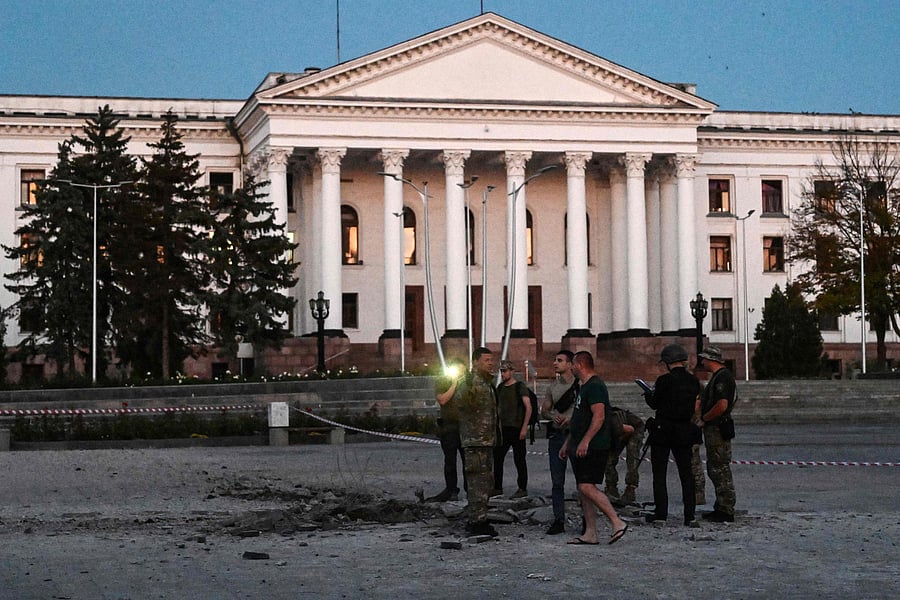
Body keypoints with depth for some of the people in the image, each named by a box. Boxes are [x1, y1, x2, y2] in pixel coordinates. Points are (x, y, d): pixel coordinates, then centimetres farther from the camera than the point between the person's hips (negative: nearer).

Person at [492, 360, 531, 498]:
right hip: (503, 429, 7)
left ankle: (522, 489, 6)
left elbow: (528, 407, -12)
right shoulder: (500, 388, 14)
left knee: (519, 459, -1)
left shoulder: (519, 387, -6)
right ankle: (497, 488, 13)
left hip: (517, 429, -7)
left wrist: (524, 427, -18)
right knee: (497, 457, 5)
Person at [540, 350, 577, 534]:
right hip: (556, 436, 5)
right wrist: (552, 416, -6)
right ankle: (558, 521, 8)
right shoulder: (552, 388, 14)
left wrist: (571, 418, -18)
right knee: (557, 481, 4)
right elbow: (544, 411, 16)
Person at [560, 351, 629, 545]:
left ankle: (617, 524, -14)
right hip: (581, 447, 10)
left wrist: (585, 441, -27)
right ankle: (590, 534, 10)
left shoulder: (595, 386, -12)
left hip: (593, 447, -10)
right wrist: (567, 443, 28)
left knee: (587, 487, -17)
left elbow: (599, 416, -22)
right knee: (583, 489, 8)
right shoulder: (583, 387, 21)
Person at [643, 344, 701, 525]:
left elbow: (654, 404, -5)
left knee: (659, 473, 4)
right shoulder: (693, 381, 2)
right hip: (684, 430, 5)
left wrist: (648, 394, 15)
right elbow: (695, 406, 7)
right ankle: (690, 514, 8)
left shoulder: (664, 380, -14)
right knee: (686, 472, 11)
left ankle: (661, 512, 2)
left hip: (663, 430, -5)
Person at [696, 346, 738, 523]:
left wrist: (703, 419, -15)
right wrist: (704, 418, 14)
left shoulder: (722, 377, -17)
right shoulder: (719, 376, 17)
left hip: (718, 430, -11)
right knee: (715, 470, 17)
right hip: (715, 429, 11)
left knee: (720, 470, -7)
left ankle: (726, 512, -3)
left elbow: (722, 405, -26)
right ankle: (721, 508, 23)